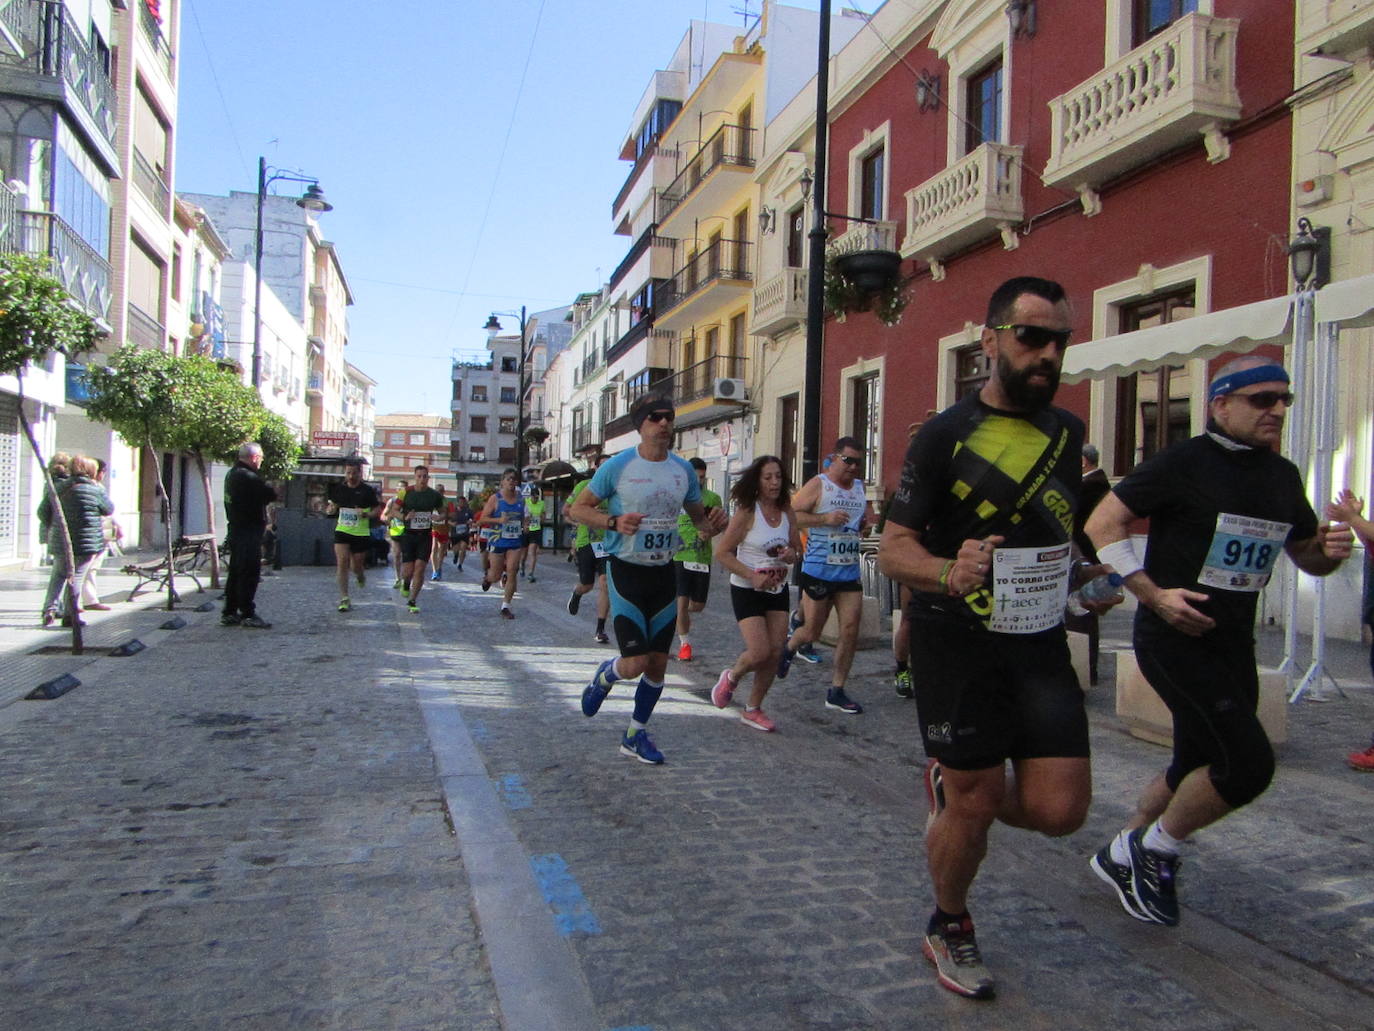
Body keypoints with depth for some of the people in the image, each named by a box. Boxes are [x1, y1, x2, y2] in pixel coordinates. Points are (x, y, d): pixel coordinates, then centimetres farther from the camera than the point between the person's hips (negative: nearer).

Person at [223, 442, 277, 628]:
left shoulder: (232, 474, 14)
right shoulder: (248, 477, -18)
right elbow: (272, 495, -19)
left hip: (236, 528, 10)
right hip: (249, 531, -10)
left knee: (236, 571, 14)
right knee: (250, 572, -6)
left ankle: (229, 613, 19)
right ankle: (248, 614, -4)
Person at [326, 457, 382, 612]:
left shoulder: (368, 490, -4)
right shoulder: (338, 489, 5)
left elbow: (378, 510, -1)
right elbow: (329, 508, 14)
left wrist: (367, 514, -21)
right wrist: (330, 509, -10)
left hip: (361, 534, -2)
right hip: (342, 531, 2)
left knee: (356, 567, 6)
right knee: (342, 563, -12)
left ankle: (360, 576, 44)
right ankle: (344, 598, -7)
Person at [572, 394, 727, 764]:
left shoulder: (684, 470, 4)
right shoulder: (617, 466, -9)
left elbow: (698, 516, 16)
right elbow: (579, 508, -2)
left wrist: (712, 524, -8)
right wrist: (614, 522, -20)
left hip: (664, 573, 5)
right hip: (626, 570, -5)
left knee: (658, 664, 8)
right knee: (635, 664, -12)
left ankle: (636, 735, 28)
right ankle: (604, 676, 24)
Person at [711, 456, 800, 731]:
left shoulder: (787, 513, 3)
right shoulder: (747, 512, -13)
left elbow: (797, 549, 14)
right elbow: (722, 552, -14)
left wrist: (792, 555, -11)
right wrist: (753, 576, -23)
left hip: (778, 590, 6)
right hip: (747, 590, -5)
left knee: (775, 653, 2)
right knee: (760, 652, -13)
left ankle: (753, 709, 20)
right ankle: (731, 677, 21)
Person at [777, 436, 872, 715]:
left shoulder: (860, 487, 12)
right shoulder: (818, 485, -7)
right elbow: (791, 515, -13)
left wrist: (864, 524, 5)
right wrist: (825, 518, -22)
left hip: (850, 573, 5)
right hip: (818, 572, -5)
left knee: (850, 630, -2)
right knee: (811, 632, 4)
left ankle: (836, 692, 8)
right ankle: (789, 647, 40)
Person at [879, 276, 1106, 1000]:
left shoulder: (1066, 431, 7)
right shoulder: (944, 435, -10)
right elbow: (892, 547, -13)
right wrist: (948, 573, -31)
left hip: (1041, 645, 5)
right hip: (958, 646, -5)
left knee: (1060, 810, -1)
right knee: (974, 807, 4)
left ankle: (950, 782, 29)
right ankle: (949, 930, 32)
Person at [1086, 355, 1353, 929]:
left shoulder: (1282, 477, 12)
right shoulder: (1184, 463, -11)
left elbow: (1307, 557, 21)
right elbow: (1103, 524, -12)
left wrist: (1331, 549, -3)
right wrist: (1153, 594, -19)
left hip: (1233, 644, 8)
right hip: (1174, 638, -8)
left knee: (1197, 770, 15)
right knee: (1248, 761, -16)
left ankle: (1123, 855, 35)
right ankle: (1154, 852, 6)